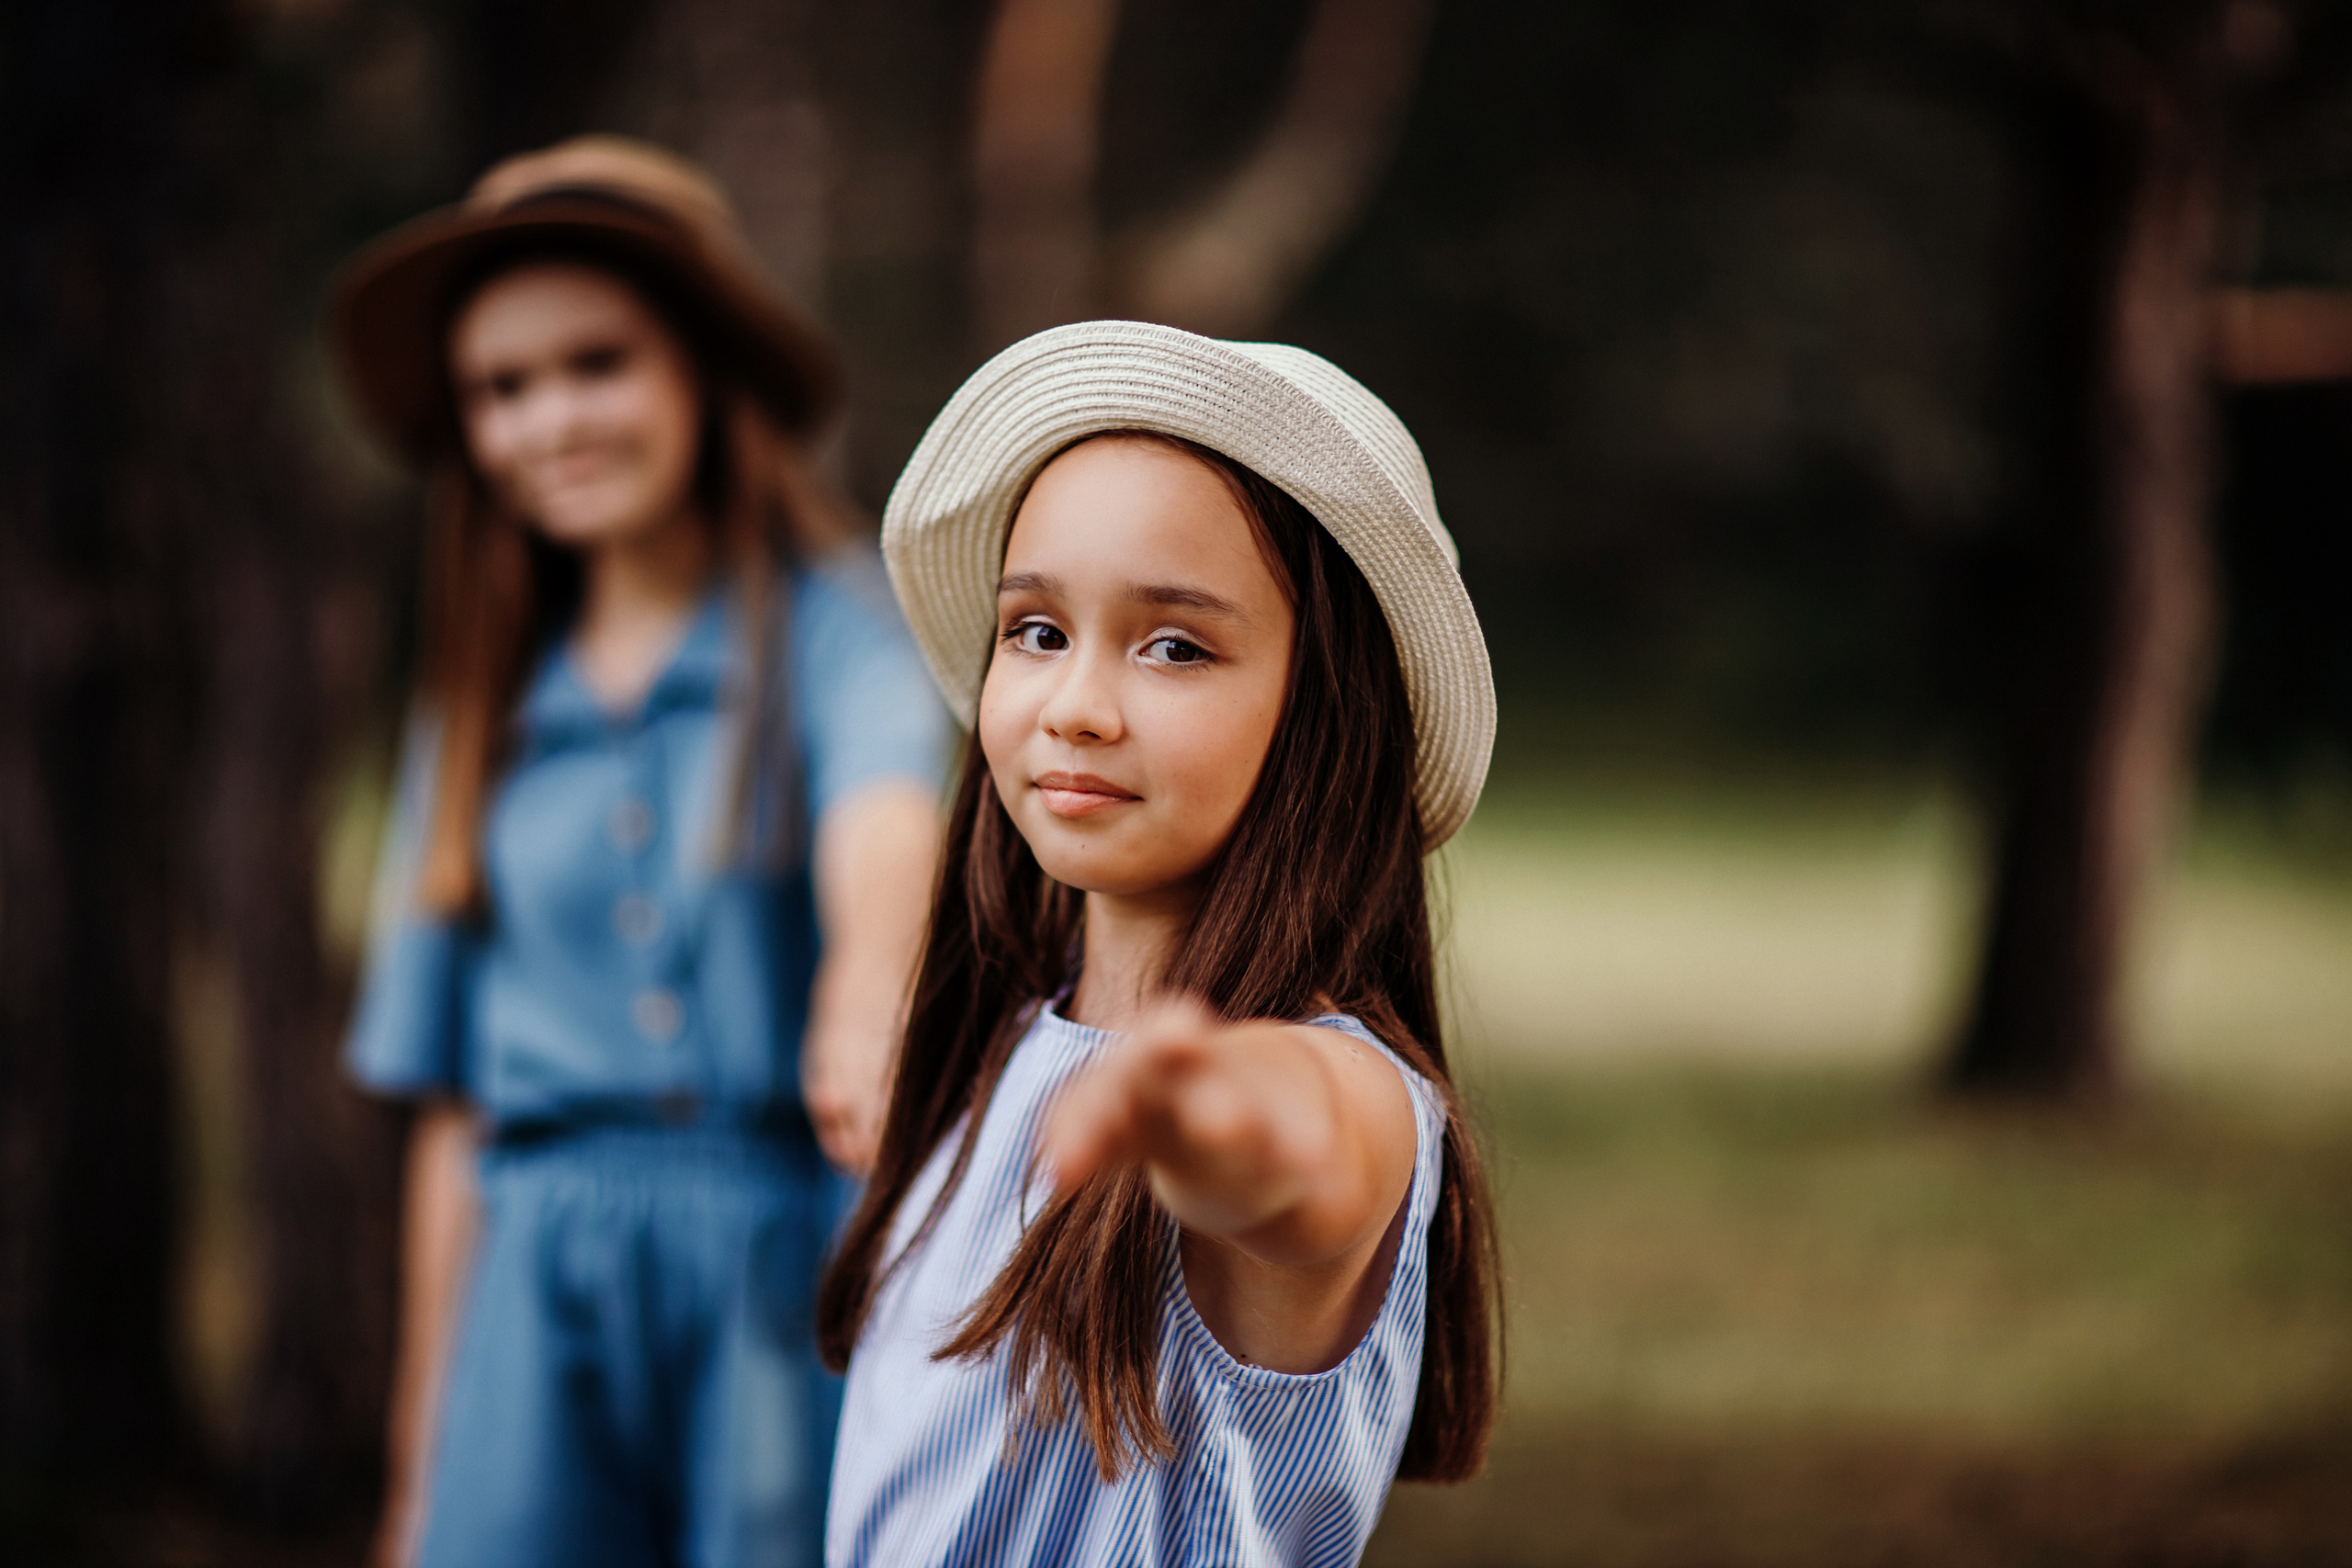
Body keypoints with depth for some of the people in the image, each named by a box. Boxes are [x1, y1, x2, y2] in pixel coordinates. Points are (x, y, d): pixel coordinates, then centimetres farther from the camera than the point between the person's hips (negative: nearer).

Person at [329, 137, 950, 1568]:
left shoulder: (835, 619, 0)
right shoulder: (486, 706, 13)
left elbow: (886, 807, -23)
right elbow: (453, 1101, 14)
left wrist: (867, 988, -46)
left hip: (790, 1262, -3)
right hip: (547, 1294, 3)